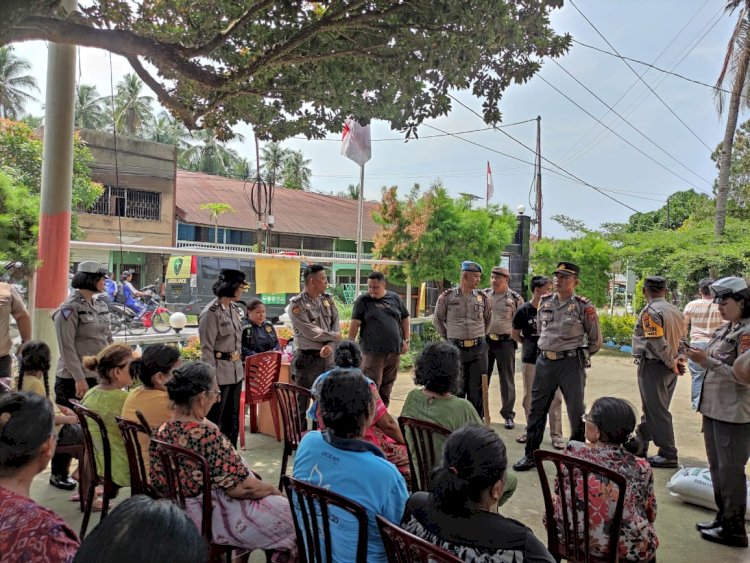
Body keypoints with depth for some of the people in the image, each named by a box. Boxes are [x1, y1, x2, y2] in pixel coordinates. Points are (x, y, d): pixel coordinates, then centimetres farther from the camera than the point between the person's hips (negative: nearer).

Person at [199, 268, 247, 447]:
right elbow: (207, 350, -16)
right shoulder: (210, 313, -16)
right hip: (220, 372, -8)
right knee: (214, 420, 3)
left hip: (236, 370, 8)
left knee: (233, 418, 16)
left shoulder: (234, 308, 8)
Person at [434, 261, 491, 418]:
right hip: (456, 348, -2)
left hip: (478, 348, 2)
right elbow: (438, 319, 10)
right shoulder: (447, 297, -3)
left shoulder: (481, 297, 5)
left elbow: (488, 319, 21)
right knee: (457, 389, 6)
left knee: (477, 389, 7)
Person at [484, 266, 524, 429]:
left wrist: (514, 337, -2)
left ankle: (508, 414, 16)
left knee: (507, 380, 5)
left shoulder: (515, 298, -1)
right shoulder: (484, 294, 6)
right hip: (485, 341, 3)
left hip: (506, 342, -2)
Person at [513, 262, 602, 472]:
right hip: (544, 361, 5)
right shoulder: (544, 302, 6)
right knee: (537, 409, 10)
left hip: (571, 363, -4)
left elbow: (596, 341, 3)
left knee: (576, 411, 5)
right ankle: (530, 455, 21)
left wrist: (580, 357, 9)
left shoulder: (583, 306, -7)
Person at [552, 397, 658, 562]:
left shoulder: (573, 452, -16)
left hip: (573, 537, 0)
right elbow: (650, 515, -2)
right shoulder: (640, 469, -17)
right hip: (626, 550, 0)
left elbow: (559, 494, 0)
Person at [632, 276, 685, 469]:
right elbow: (682, 338, 10)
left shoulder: (650, 311, -16)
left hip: (653, 366, -8)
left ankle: (668, 455, 8)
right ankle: (640, 444, 29)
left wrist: (671, 362, -11)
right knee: (652, 408, 17)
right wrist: (677, 360, 3)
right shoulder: (674, 310, 9)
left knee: (657, 412, 1)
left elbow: (657, 343, -21)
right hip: (669, 367, 8)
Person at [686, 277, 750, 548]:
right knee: (717, 467, 18)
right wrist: (701, 357, -1)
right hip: (714, 408, 9)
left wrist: (707, 361, -23)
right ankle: (722, 518, 32)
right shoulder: (726, 329, 9)